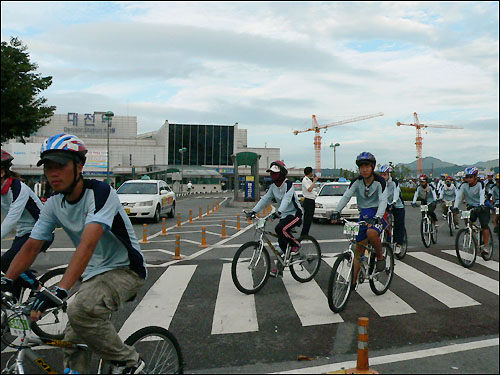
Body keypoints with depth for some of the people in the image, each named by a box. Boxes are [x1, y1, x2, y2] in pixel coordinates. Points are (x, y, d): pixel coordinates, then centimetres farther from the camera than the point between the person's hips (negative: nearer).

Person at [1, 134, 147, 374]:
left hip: (125, 270, -7)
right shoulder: (54, 204, 0)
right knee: (72, 344, 5)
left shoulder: (100, 192, -23)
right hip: (93, 274, 8)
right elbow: (31, 247, 5)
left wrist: (60, 289, -44)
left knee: (80, 310, -30)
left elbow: (88, 244, -35)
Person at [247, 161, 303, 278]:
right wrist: (254, 211, -9)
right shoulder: (273, 186, 6)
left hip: (295, 214, -7)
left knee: (280, 229, -31)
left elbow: (286, 199, -32)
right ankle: (278, 268, 15)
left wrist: (278, 212, -48)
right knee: (281, 241, 5)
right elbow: (265, 199, 2)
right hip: (284, 215, 7)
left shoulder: (288, 184, -17)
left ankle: (296, 245, -7)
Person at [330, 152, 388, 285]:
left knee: (371, 232, -37)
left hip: (378, 214, -4)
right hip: (364, 214, 4)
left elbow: (383, 201, -22)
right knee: (359, 249, 5)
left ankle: (380, 257, -8)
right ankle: (353, 281, 12)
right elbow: (346, 196, -11)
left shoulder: (379, 181, -13)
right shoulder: (357, 181, -2)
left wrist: (377, 217, -39)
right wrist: (336, 212, -26)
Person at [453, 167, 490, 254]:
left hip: (482, 206, -3)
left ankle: (485, 246, -5)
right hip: (471, 207, 3)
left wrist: (481, 205, -49)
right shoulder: (464, 185, -10)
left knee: (484, 226, -12)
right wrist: (455, 207, -34)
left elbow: (482, 195, -31)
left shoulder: (480, 184, -17)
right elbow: (458, 196, -18)